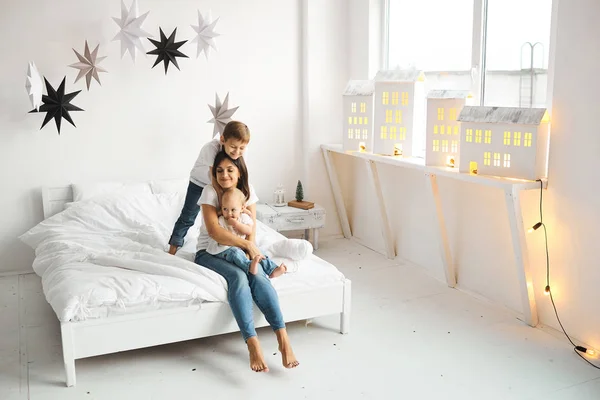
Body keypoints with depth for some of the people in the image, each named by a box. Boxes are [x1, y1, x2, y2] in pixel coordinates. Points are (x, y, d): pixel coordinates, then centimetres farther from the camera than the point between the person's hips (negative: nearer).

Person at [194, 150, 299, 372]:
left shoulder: (247, 190, 0)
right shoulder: (210, 192, -14)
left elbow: (251, 227, -1)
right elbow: (214, 231, -25)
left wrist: (250, 250, -19)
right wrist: (247, 245, -26)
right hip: (209, 252, -3)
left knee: (259, 277, -28)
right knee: (238, 276, -34)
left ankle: (283, 339, -33)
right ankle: (252, 344, -39)